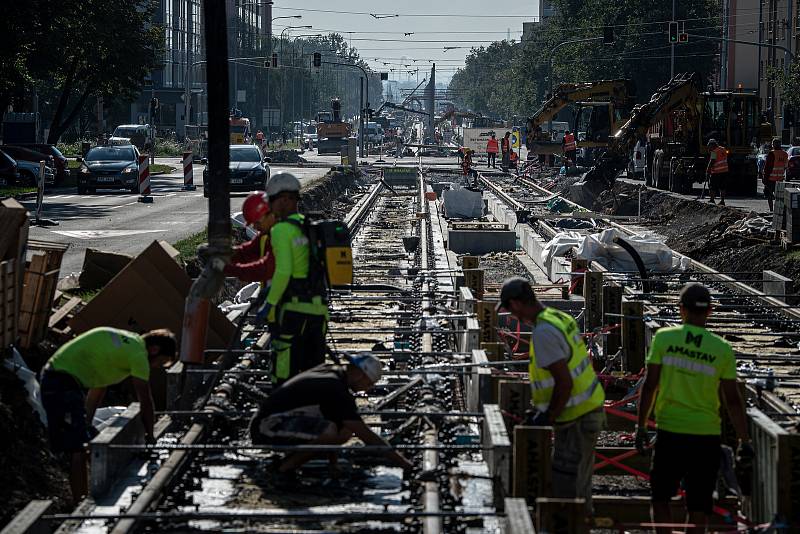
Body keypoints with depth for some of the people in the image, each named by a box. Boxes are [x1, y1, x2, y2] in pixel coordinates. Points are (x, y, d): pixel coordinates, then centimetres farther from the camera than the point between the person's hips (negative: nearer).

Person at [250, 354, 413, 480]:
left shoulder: (328, 369, 8)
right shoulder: (337, 391, -20)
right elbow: (365, 435, -21)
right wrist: (400, 460, -15)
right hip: (267, 428, -10)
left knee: (345, 430, 2)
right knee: (329, 431, -31)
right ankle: (286, 468, -13)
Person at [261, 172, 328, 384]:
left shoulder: (282, 230, -11)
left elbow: (283, 271, -21)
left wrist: (269, 304, -12)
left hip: (293, 309, -8)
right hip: (319, 308, 8)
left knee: (285, 372, -2)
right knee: (313, 368, 12)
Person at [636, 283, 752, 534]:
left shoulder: (664, 338, -4)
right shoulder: (722, 349, -2)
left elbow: (649, 386, -4)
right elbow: (733, 400, -1)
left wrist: (641, 426, 5)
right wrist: (744, 441, 7)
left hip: (669, 431, 0)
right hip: (707, 436, 0)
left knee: (660, 497, 14)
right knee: (698, 505, 8)